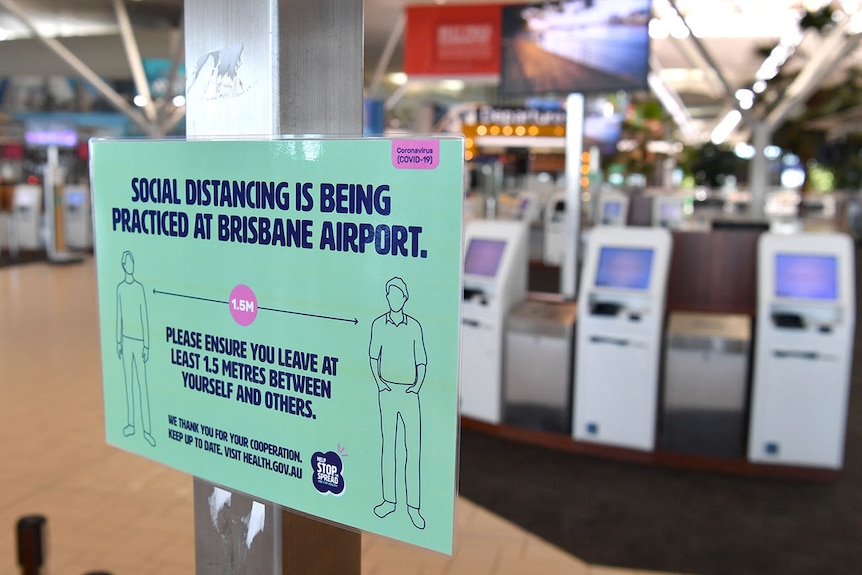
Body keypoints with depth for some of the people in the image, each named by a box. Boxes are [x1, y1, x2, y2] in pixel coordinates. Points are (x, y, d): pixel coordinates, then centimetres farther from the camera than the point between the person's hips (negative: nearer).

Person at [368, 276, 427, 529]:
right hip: (387, 391, 1)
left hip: (409, 393, -1)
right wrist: (378, 381, -2)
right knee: (387, 445, 8)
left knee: (413, 449, -1)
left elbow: (422, 362, 5)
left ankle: (413, 506, 5)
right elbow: (373, 357, 10)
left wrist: (418, 385, -8)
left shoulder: (414, 326, 0)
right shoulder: (378, 324, 3)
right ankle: (389, 500, 19)